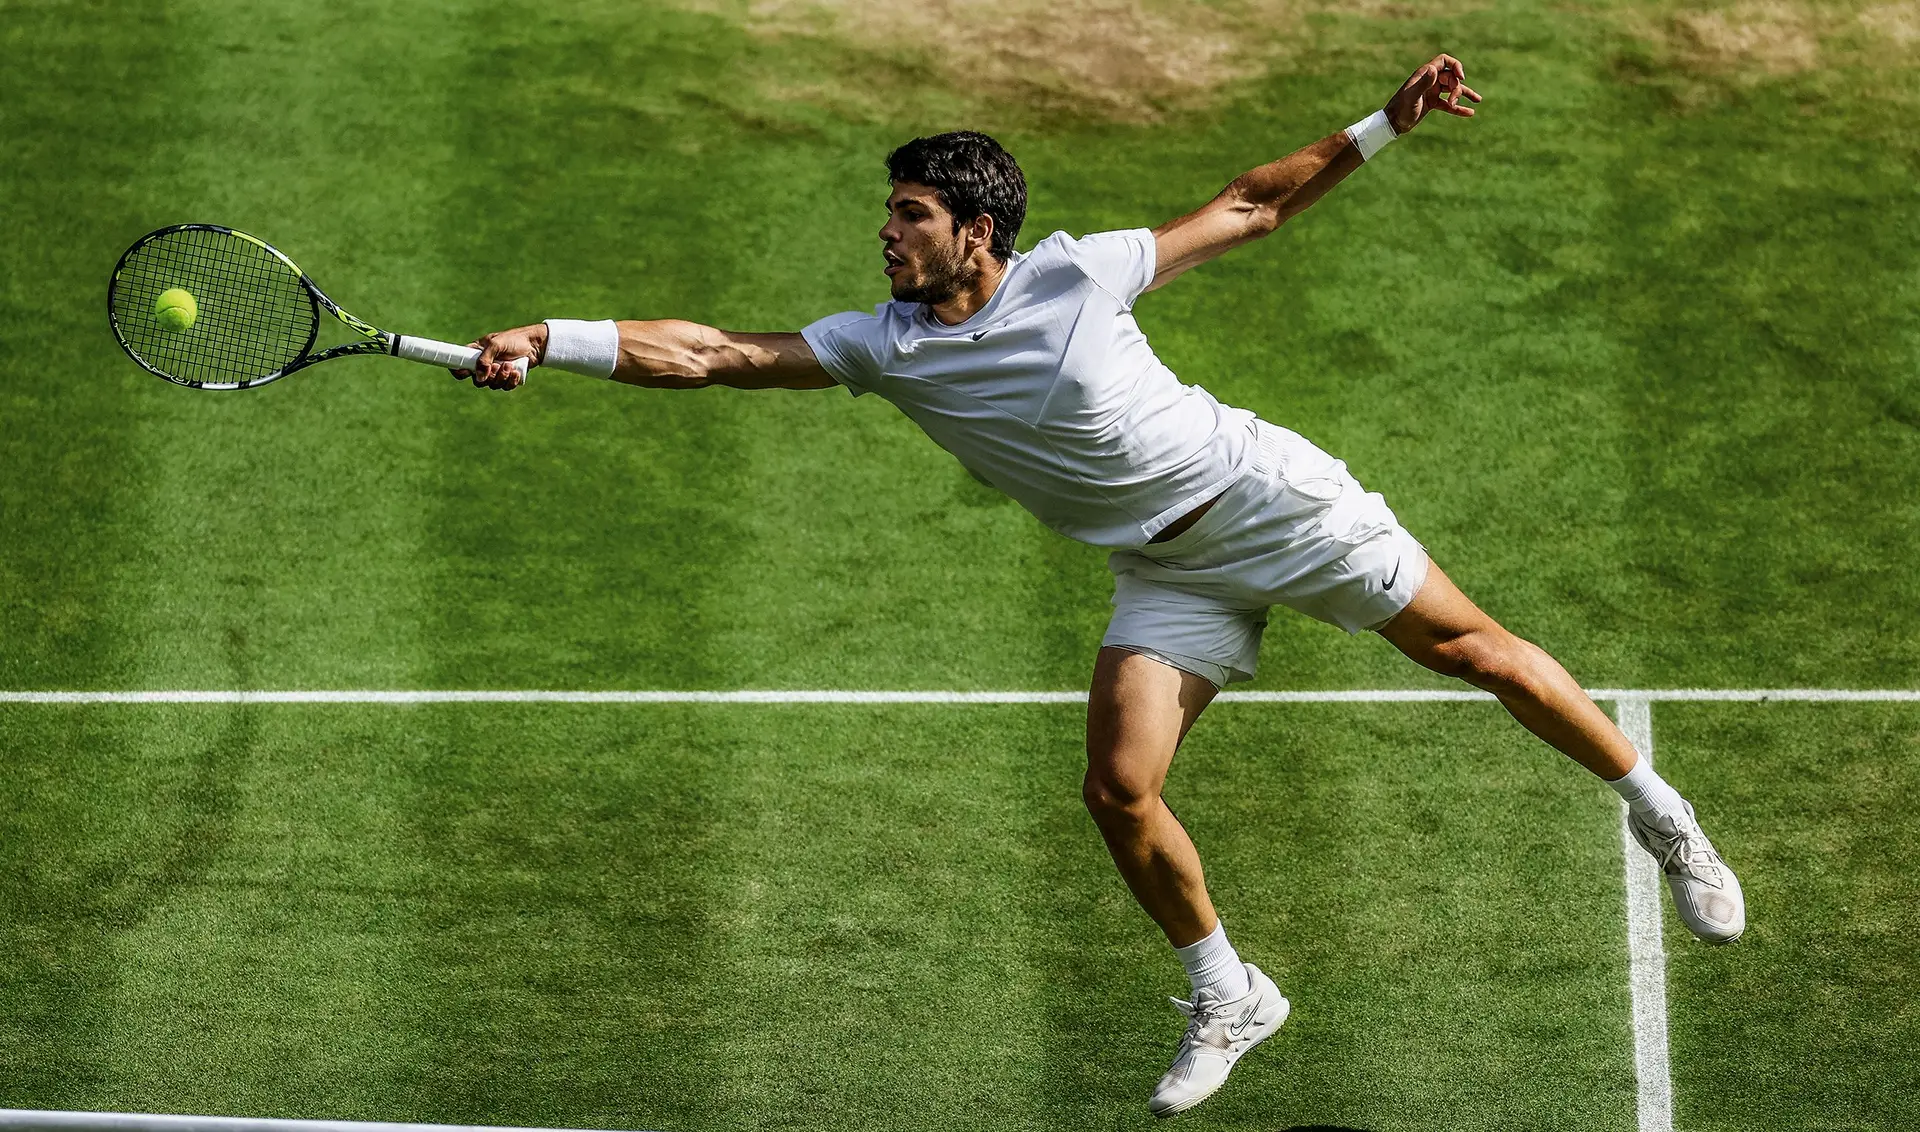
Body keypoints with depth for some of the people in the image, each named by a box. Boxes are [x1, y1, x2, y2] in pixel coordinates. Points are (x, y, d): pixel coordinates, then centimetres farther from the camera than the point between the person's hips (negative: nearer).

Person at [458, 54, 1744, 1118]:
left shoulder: (1075, 277, -18)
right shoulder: (882, 347, -8)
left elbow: (1246, 208, -8)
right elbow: (712, 353, -13)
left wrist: (1382, 129, -15)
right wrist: (548, 342, -22)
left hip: (1271, 497, -4)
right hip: (1170, 573, 4)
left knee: (1472, 646, 0)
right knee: (1120, 792, -9)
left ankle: (1662, 816, 20)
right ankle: (1228, 997, 13)